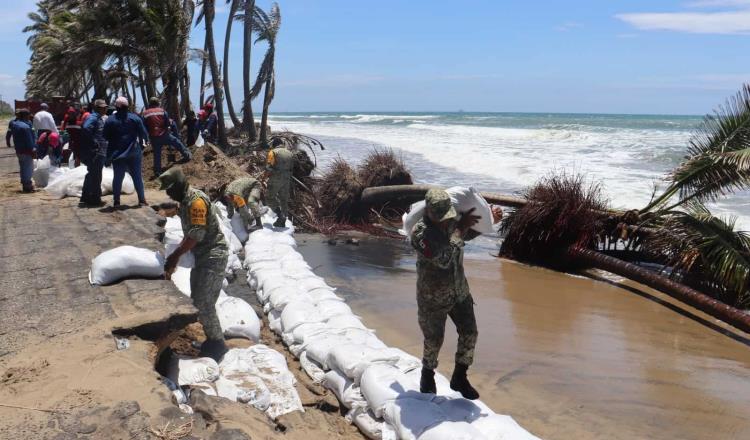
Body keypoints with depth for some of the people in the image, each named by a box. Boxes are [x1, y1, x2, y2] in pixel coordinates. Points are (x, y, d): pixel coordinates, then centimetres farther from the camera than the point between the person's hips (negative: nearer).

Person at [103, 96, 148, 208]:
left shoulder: (110, 120, -4)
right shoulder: (135, 118, -6)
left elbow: (105, 137, 0)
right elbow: (144, 134, -4)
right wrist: (142, 144, 13)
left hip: (117, 154, 1)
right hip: (134, 153, -1)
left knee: (118, 177, 7)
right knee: (137, 176, 8)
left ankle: (116, 201, 8)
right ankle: (141, 200, 9)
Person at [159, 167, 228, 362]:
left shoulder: (196, 200, -18)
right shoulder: (185, 201, 13)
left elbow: (196, 234, -25)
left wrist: (175, 256, -20)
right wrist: (175, 256, 11)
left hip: (213, 258, -10)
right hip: (201, 257, 10)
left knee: (204, 304, -8)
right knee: (197, 300, 15)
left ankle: (217, 344, 4)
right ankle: (212, 339, 26)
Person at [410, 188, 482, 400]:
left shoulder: (453, 223, -8)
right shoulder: (420, 233, -27)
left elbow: (469, 234, 15)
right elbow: (443, 259, -37)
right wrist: (460, 229, -34)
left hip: (459, 291, 5)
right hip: (433, 297, -5)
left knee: (469, 333, 6)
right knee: (434, 340, 9)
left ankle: (459, 378, 25)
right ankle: (427, 375, 38)